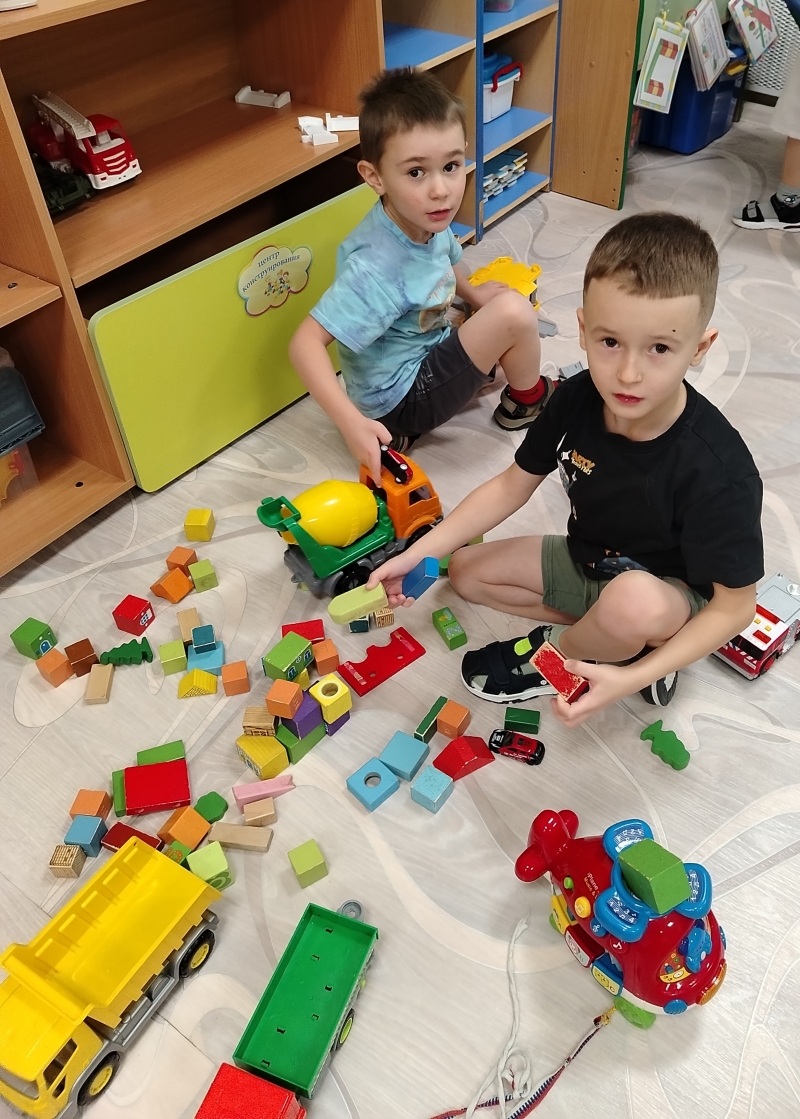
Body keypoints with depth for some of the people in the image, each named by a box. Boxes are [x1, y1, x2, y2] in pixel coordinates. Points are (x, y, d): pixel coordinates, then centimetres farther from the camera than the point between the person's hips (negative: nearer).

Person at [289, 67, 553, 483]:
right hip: (398, 400, -9)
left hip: (423, 357, 9)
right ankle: (527, 401, 14)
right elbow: (305, 343, -36)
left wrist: (471, 292, 3)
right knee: (514, 312, -18)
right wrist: (352, 423, -44)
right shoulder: (376, 267, -33)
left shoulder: (427, 220, -8)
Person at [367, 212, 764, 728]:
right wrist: (420, 552, -13)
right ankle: (612, 638, -1)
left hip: (671, 595, -6)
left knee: (633, 603, -40)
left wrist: (629, 681, -35)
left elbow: (735, 605, -25)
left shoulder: (720, 471, -35)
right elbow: (513, 485, -5)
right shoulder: (577, 400, -19)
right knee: (467, 570, 5)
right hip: (588, 561, 6)